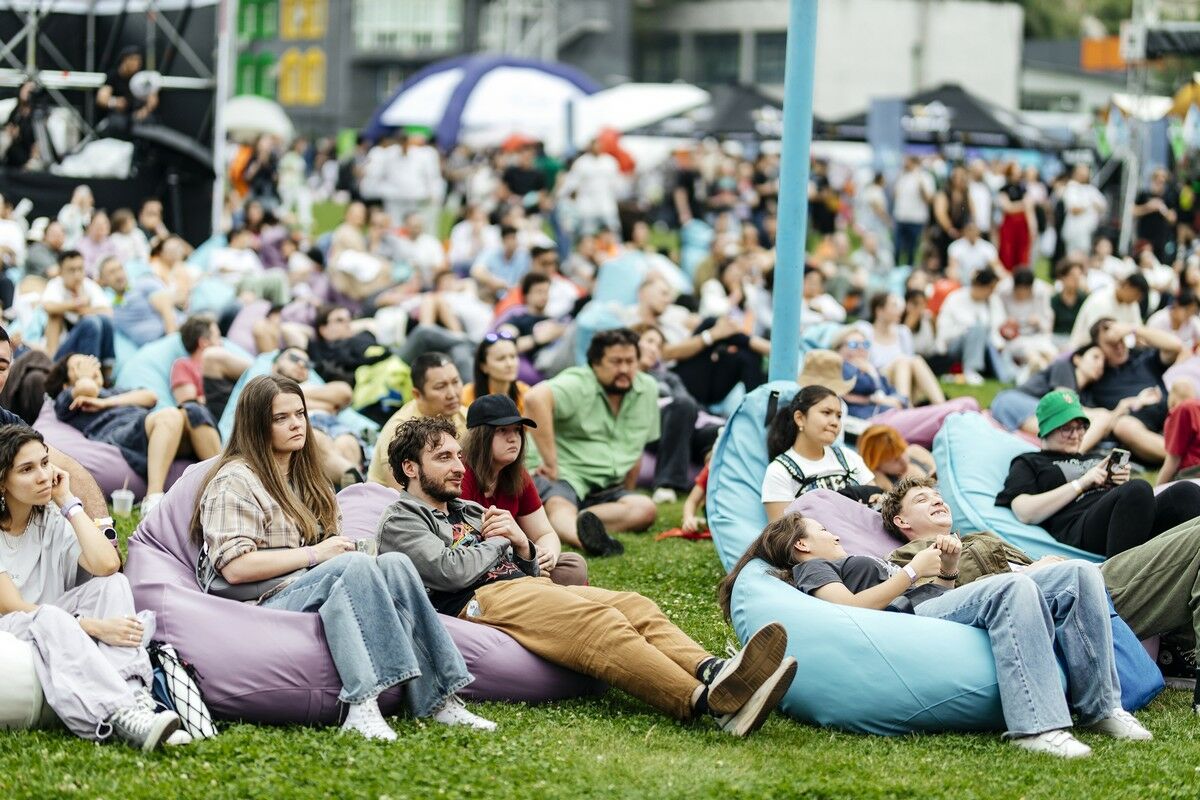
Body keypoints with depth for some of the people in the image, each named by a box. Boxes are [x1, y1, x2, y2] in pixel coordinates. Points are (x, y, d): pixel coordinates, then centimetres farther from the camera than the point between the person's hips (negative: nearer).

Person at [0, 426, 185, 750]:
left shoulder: (52, 519, 4)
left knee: (113, 584, -19)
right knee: (49, 620, -38)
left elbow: (106, 565, -14)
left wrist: (69, 504, -8)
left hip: (55, 639, 6)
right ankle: (121, 715, -55)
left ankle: (134, 696, -39)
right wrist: (96, 628, -26)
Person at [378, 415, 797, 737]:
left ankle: (709, 672, -50)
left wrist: (522, 546, 5)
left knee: (633, 606, -21)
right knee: (596, 622, -34)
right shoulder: (401, 522, 10)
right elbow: (450, 572, -10)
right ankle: (708, 701, -57)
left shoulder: (468, 511, 34)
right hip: (480, 600, -8)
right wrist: (497, 543, 7)